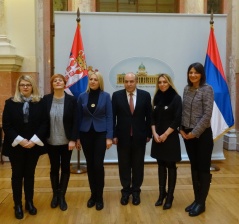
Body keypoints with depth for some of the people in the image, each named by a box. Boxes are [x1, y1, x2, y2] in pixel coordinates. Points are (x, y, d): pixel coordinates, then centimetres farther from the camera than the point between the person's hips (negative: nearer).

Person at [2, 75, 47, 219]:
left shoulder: (40, 103, 0)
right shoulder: (10, 103, -1)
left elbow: (44, 123, -3)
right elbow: (6, 125, -5)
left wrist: (34, 140, -14)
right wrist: (19, 140, -15)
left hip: (34, 145, 1)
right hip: (15, 145, 0)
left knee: (30, 174, 11)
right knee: (17, 175, 9)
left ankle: (29, 203, 26)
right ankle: (18, 205, 21)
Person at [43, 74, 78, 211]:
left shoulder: (72, 100, -6)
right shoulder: (46, 99, -2)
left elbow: (75, 121, -6)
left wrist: (73, 139, -12)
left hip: (66, 141, -1)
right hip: (51, 142, 1)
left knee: (65, 168, 10)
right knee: (54, 168, 13)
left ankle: (62, 196, 24)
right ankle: (55, 195, 30)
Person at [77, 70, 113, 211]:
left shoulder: (106, 96, -3)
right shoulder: (82, 96, 3)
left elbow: (109, 117, -4)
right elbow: (79, 117, 6)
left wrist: (109, 137, -10)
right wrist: (76, 137, 4)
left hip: (100, 134, -2)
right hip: (86, 134, 2)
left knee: (98, 164, -4)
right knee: (90, 165, 9)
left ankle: (99, 197, 11)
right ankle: (93, 194, 23)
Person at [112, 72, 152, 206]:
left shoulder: (145, 95, -1)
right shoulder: (117, 95, -2)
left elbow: (149, 116, 3)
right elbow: (113, 117, -1)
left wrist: (149, 134, 2)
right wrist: (113, 135, -5)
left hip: (139, 136, 0)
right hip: (122, 136, 0)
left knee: (138, 165, 10)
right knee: (124, 165, 10)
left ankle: (136, 191, 26)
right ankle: (126, 190, 26)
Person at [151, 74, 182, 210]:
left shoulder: (176, 98, -7)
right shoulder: (157, 98, 8)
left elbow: (177, 120, -12)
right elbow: (153, 117, 8)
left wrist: (165, 134, -14)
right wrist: (155, 133, -6)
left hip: (170, 137, -5)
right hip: (158, 138, 5)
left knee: (170, 166, 4)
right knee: (161, 165, 11)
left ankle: (170, 196, 13)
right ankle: (162, 194, 22)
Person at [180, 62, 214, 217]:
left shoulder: (207, 89, -10)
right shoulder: (187, 89, 8)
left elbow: (207, 114, -15)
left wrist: (195, 132, -15)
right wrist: (182, 128, -1)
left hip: (202, 134, -6)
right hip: (187, 134, 6)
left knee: (204, 168, 5)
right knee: (194, 167, 13)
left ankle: (201, 203, 17)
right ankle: (196, 199, 26)